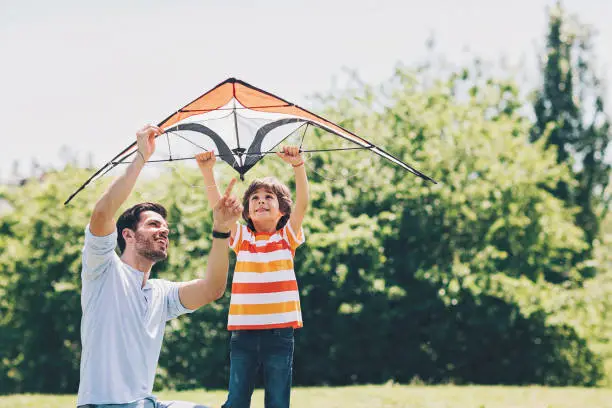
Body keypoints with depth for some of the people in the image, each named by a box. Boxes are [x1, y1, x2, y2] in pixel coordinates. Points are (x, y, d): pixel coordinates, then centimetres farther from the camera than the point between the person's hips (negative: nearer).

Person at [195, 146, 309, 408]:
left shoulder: (287, 237, 6)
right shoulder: (241, 238, 9)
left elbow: (302, 204, -9)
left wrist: (298, 166, -23)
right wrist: (207, 172, -17)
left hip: (280, 331, -1)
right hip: (243, 331, 1)